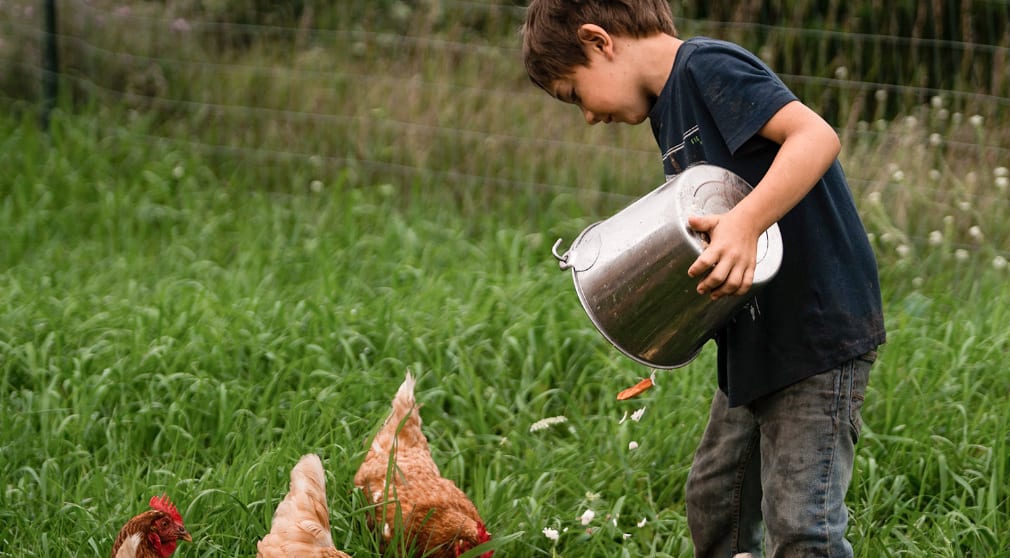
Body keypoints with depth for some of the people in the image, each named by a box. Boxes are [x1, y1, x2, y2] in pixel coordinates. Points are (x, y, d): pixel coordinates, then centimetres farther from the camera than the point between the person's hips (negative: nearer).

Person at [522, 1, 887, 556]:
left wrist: (745, 223, -37)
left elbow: (816, 137, -27)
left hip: (820, 328, -10)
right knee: (714, 501, 17)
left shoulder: (709, 67, -14)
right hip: (754, 340, 10)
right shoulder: (668, 112, 15)